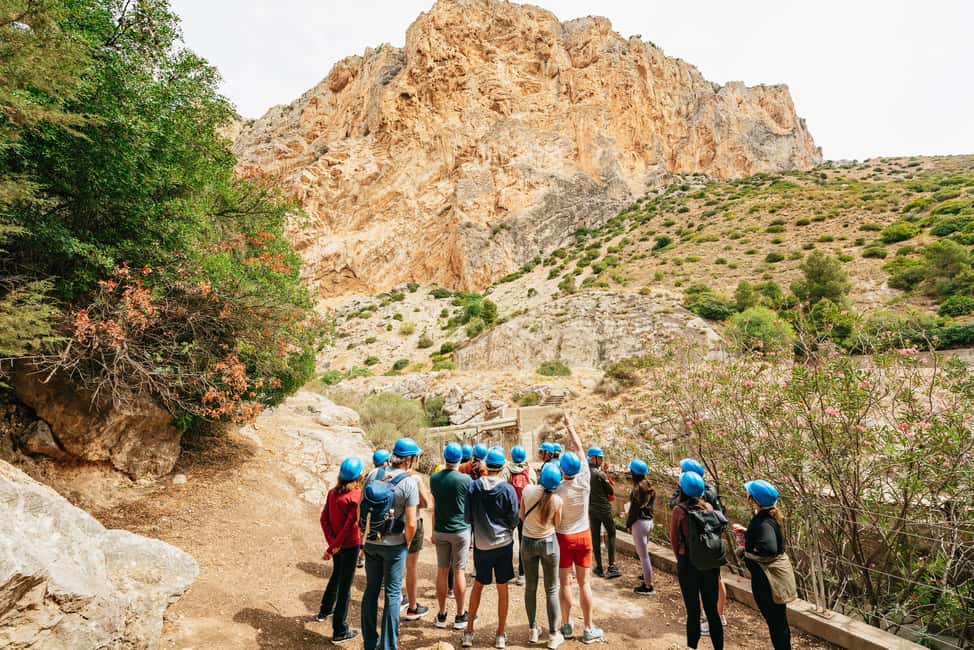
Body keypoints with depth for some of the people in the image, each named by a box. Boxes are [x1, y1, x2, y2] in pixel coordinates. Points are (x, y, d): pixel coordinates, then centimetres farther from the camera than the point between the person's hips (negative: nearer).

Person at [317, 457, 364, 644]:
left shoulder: (332, 492, -1)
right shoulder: (357, 495, -20)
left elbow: (324, 519, -3)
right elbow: (350, 523, -22)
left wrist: (331, 542, -8)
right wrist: (333, 547, -16)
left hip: (336, 543, 7)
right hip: (350, 544, -7)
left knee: (336, 575, 30)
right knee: (345, 585, 5)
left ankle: (325, 610, 50)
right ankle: (340, 631, 15)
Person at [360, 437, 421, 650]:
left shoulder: (372, 474, -4)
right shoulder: (409, 483, -17)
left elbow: (360, 508, 2)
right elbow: (410, 523, -19)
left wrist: (366, 533, 13)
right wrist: (407, 543, -1)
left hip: (371, 542, 5)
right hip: (394, 545, -4)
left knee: (371, 590, 17)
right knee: (392, 594, 9)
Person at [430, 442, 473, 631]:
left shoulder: (434, 478, -3)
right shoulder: (465, 479, -13)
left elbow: (434, 506, 7)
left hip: (440, 531, 3)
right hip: (460, 530, -3)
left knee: (442, 571, 11)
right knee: (459, 572, 5)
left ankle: (441, 615, 20)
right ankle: (460, 616, 13)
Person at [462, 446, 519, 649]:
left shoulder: (473, 487, -10)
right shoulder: (508, 489, -14)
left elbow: (467, 517, -3)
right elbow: (514, 520, -6)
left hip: (481, 544, 2)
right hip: (503, 543, -1)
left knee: (478, 585, 19)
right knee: (502, 589, 12)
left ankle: (469, 632, 24)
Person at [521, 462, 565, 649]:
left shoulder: (527, 490, -14)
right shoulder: (557, 500, -19)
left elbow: (521, 515, 0)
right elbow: (558, 524, -4)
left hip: (528, 542, 2)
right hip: (548, 543, -2)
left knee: (530, 587, 16)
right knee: (551, 590, 11)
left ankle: (533, 630, 30)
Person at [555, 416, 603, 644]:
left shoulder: (558, 489, -19)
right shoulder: (584, 481, -12)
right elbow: (580, 449, -3)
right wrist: (570, 427, 6)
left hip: (563, 537, -2)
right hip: (583, 535, 2)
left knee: (565, 582, 10)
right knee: (584, 582, 10)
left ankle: (567, 626, 20)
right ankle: (589, 629, 16)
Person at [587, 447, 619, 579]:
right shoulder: (600, 474, -19)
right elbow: (611, 492, -9)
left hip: (591, 509, 5)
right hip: (604, 508, -5)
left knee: (595, 537, 11)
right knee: (611, 534, 9)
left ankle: (599, 568, 17)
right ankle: (612, 566, 7)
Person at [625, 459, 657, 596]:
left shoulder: (638, 488, -18)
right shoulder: (649, 486, 6)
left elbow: (634, 508, -16)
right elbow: (651, 504, 11)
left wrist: (628, 524, -6)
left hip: (640, 522, -9)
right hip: (649, 520, 9)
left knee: (643, 555, -1)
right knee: (644, 553, 24)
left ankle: (648, 586, 6)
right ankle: (647, 578, 36)